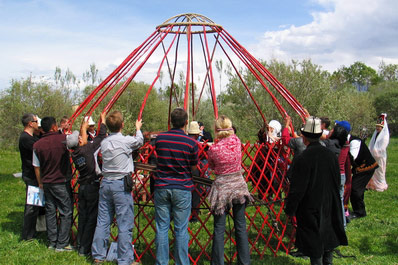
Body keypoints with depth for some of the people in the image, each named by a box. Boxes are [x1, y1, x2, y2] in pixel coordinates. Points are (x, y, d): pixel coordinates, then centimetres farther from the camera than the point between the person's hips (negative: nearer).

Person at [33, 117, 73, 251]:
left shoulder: (37, 145, 0)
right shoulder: (63, 138, -14)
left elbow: (37, 167, 6)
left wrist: (40, 183, 17)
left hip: (46, 183, 5)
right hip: (62, 183, -5)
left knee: (50, 212, 14)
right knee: (66, 212, 4)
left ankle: (52, 242, 21)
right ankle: (62, 244, 5)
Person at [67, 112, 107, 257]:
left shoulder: (74, 153, 3)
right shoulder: (88, 149, -15)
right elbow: (102, 136, -7)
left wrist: (83, 128, 36)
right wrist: (103, 119, 7)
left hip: (82, 187, 7)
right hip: (93, 186, -7)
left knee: (83, 216, 16)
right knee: (92, 218, 1)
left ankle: (80, 245, 24)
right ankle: (85, 249, 4)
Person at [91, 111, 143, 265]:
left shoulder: (104, 142, 6)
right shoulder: (126, 141, -11)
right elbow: (139, 141, 10)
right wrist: (138, 128, 30)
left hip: (105, 183, 6)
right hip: (121, 184, -6)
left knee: (102, 222, 12)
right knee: (125, 225, 1)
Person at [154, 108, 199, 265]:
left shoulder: (160, 138, -2)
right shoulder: (191, 143, -9)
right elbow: (193, 167, 2)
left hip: (162, 186, 2)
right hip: (182, 189, -2)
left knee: (162, 228, 10)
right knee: (181, 230, 6)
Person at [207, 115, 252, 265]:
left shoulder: (213, 149, -16)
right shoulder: (237, 141, -6)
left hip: (222, 187, -3)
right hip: (239, 186, 4)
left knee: (219, 230, 6)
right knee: (241, 227, 12)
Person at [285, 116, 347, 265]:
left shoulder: (303, 158, -21)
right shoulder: (331, 155, -1)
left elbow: (297, 189, -18)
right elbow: (337, 182, 10)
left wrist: (290, 210, -7)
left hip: (311, 209, -6)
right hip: (330, 207, 6)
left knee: (315, 248, 5)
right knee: (328, 239, 21)